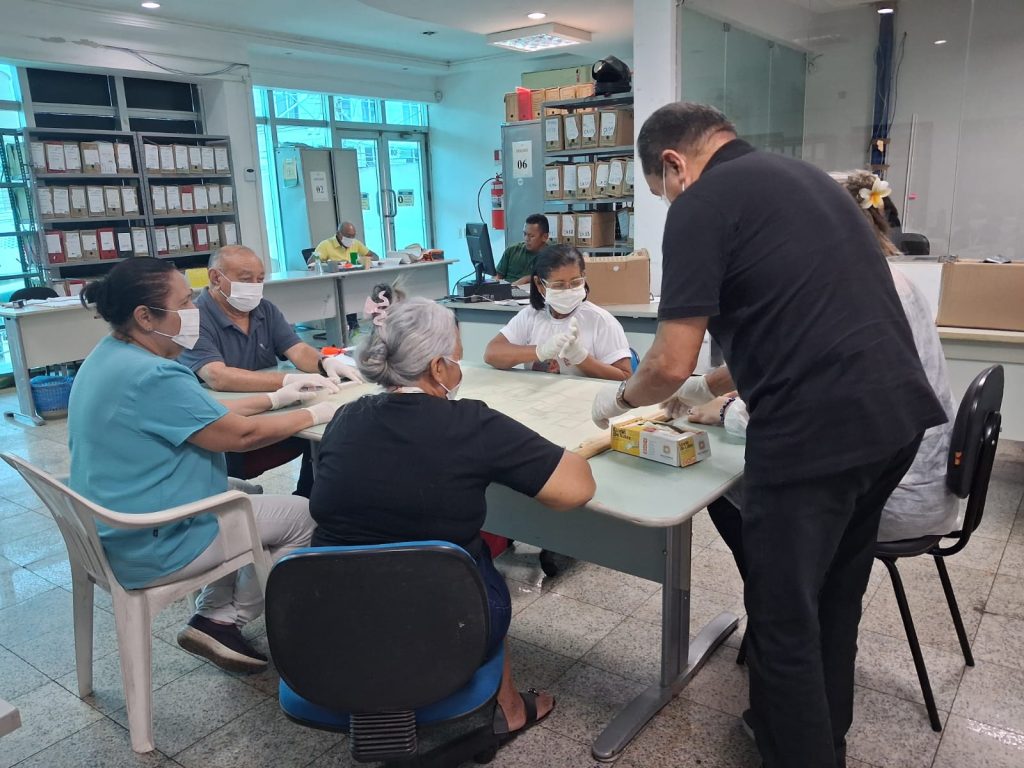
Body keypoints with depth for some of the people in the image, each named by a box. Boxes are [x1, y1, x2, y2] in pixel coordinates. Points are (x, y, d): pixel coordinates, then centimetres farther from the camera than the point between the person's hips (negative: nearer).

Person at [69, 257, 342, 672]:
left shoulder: (107, 357, 5)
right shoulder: (151, 376, -28)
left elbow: (205, 415, 11)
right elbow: (241, 434, -22)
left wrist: (276, 398, 10)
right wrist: (315, 414, -8)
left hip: (116, 531, 10)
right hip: (152, 547, -10)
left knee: (247, 498, 26)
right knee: (304, 516, -1)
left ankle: (214, 616, 21)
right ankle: (224, 621, 11)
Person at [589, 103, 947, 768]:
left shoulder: (702, 202, -6)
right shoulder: (807, 177, 20)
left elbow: (670, 364, -10)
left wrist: (619, 400, 11)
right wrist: (710, 386, 31)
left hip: (818, 431, -9)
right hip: (898, 412, 10)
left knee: (785, 619, 9)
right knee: (835, 598, 24)